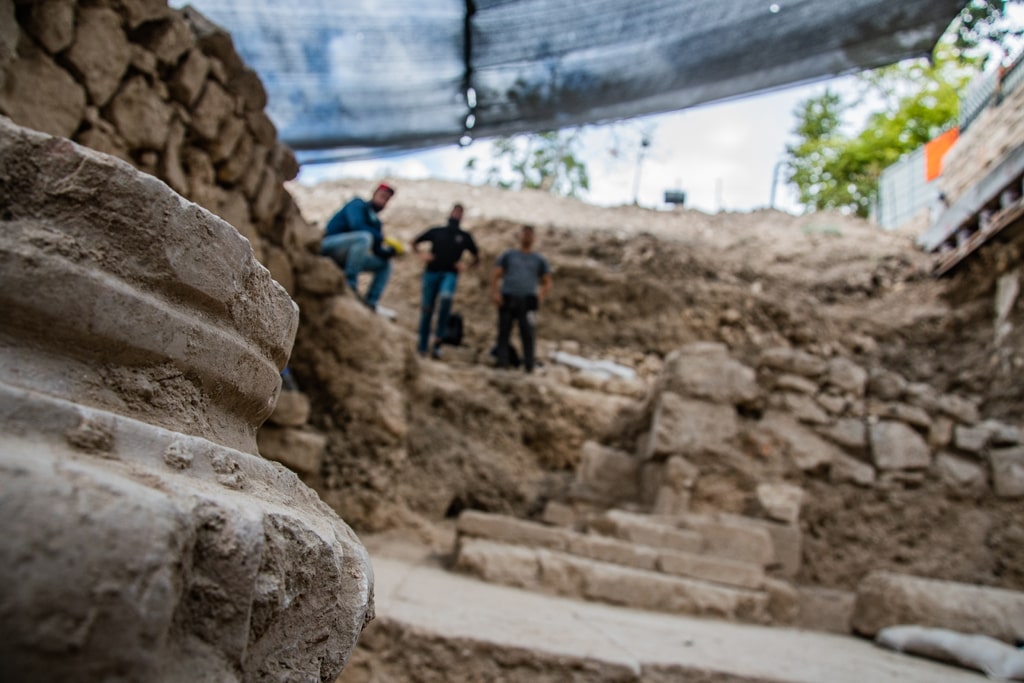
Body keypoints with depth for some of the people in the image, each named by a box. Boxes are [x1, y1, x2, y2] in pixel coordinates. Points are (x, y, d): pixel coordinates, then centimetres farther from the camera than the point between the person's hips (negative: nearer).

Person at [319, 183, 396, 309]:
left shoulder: (375, 222, 16)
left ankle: (371, 303, -2)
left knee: (385, 264, 8)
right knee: (364, 237, -33)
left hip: (346, 258, 8)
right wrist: (381, 238, -21)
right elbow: (357, 225, -24)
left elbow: (377, 250, 11)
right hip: (331, 244, -8)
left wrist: (389, 251, -11)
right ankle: (350, 282, -30)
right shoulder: (357, 205, -3)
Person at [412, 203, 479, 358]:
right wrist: (420, 254, 3)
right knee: (427, 309, 1)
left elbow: (476, 257, 22)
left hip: (450, 274, -1)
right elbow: (414, 243, 23)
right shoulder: (436, 232, 17)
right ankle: (422, 347, 13)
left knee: (446, 298, -30)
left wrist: (466, 265, 3)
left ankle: (439, 339, -22)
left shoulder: (464, 236, 16)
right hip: (432, 272, 1)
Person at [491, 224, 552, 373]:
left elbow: (547, 283, 15)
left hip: (528, 301, 0)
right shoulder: (508, 255, 17)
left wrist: (541, 296, -4)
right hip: (507, 299, 1)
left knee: (528, 334, -9)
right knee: (503, 333, -1)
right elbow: (495, 276, 11)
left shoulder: (539, 260, 18)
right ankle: (502, 364, 3)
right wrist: (494, 292, -6)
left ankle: (529, 365, -6)